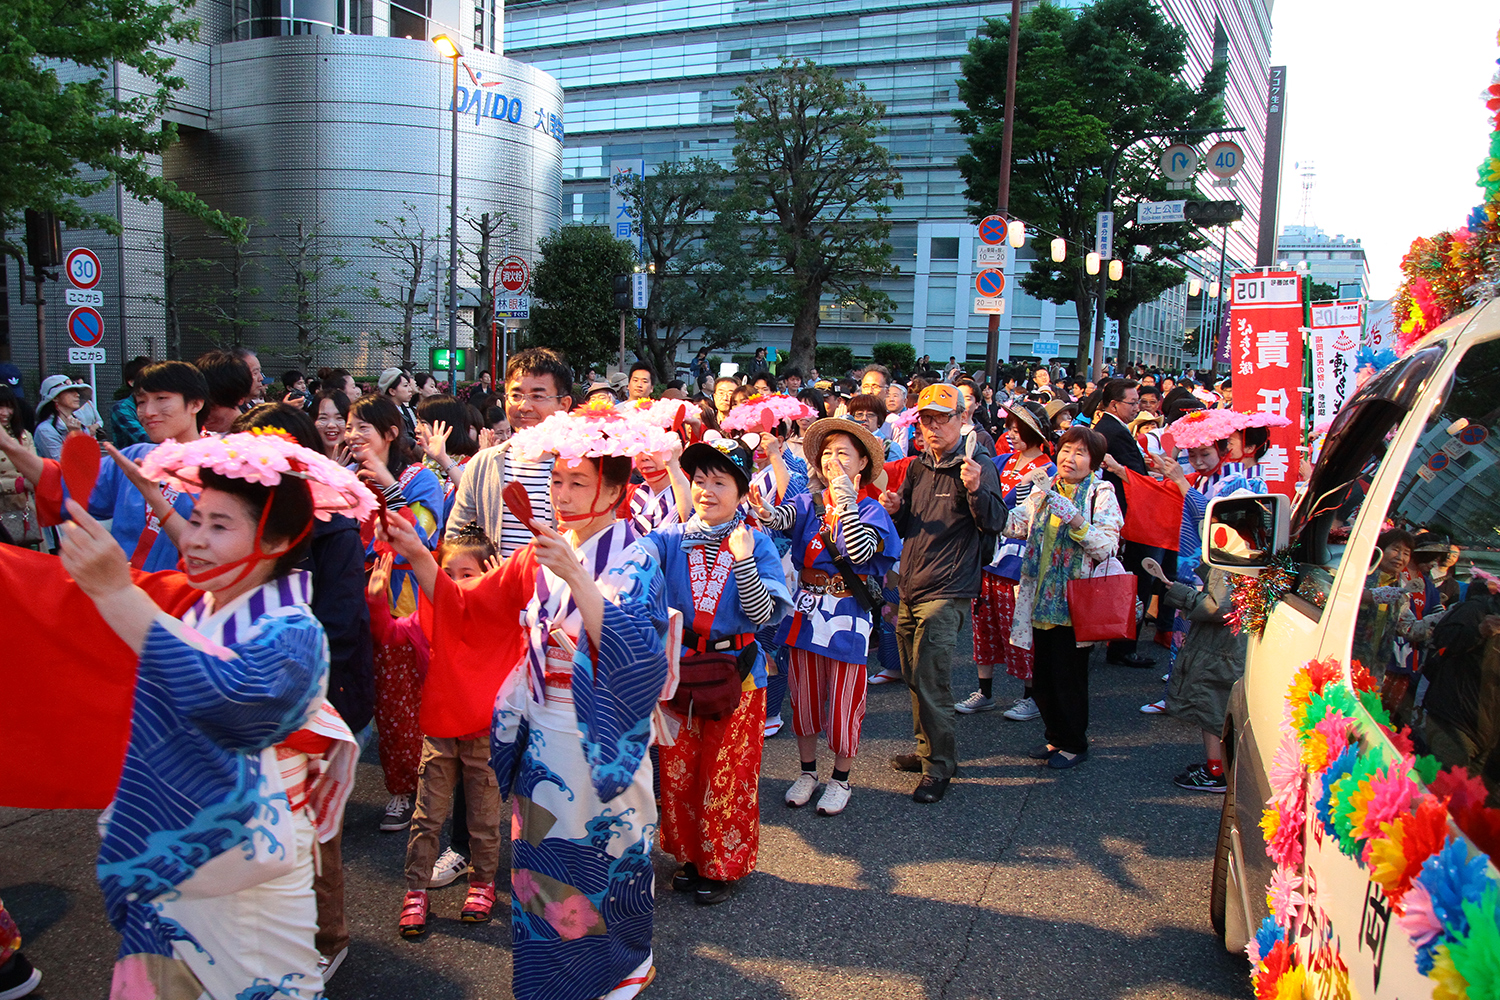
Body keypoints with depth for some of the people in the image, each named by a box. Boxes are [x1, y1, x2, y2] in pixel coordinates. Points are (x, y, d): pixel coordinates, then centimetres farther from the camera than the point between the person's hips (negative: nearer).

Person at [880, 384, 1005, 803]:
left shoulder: (976, 466, -7)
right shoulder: (917, 466, 12)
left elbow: (995, 523, -18)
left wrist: (976, 489, -36)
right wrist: (895, 508, -2)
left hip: (945, 592, -7)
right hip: (911, 586, 7)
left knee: (930, 681, -9)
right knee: (914, 677, 16)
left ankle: (939, 767, 4)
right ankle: (926, 750, 31)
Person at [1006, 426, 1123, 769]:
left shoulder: (1101, 495, -5)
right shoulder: (1044, 492, 12)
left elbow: (1107, 547, -14)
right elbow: (1014, 525, 6)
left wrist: (1076, 520, -26)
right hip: (1042, 599, 6)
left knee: (1069, 675, 1)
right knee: (1041, 676, 11)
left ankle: (1075, 744, 19)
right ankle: (1056, 737, 30)